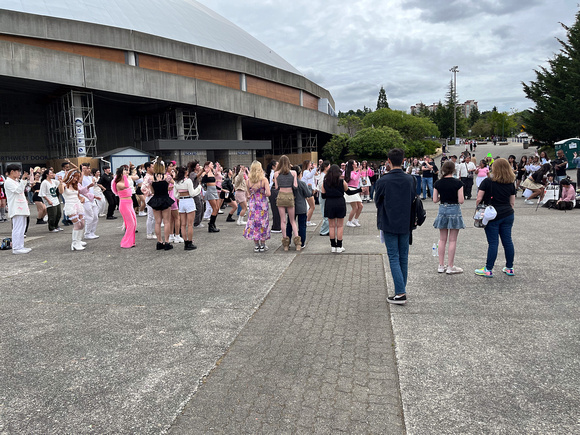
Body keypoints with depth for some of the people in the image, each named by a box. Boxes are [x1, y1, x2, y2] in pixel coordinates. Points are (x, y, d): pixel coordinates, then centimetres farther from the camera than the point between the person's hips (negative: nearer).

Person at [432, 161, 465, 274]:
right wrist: (457, 196, 8)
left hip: (442, 210, 3)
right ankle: (450, 267, 9)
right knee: (452, 240, 4)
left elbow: (435, 200, -1)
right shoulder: (458, 183, -11)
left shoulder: (438, 183, -2)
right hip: (454, 210, -3)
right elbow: (461, 200, -12)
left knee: (442, 239, 13)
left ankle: (441, 265, 17)